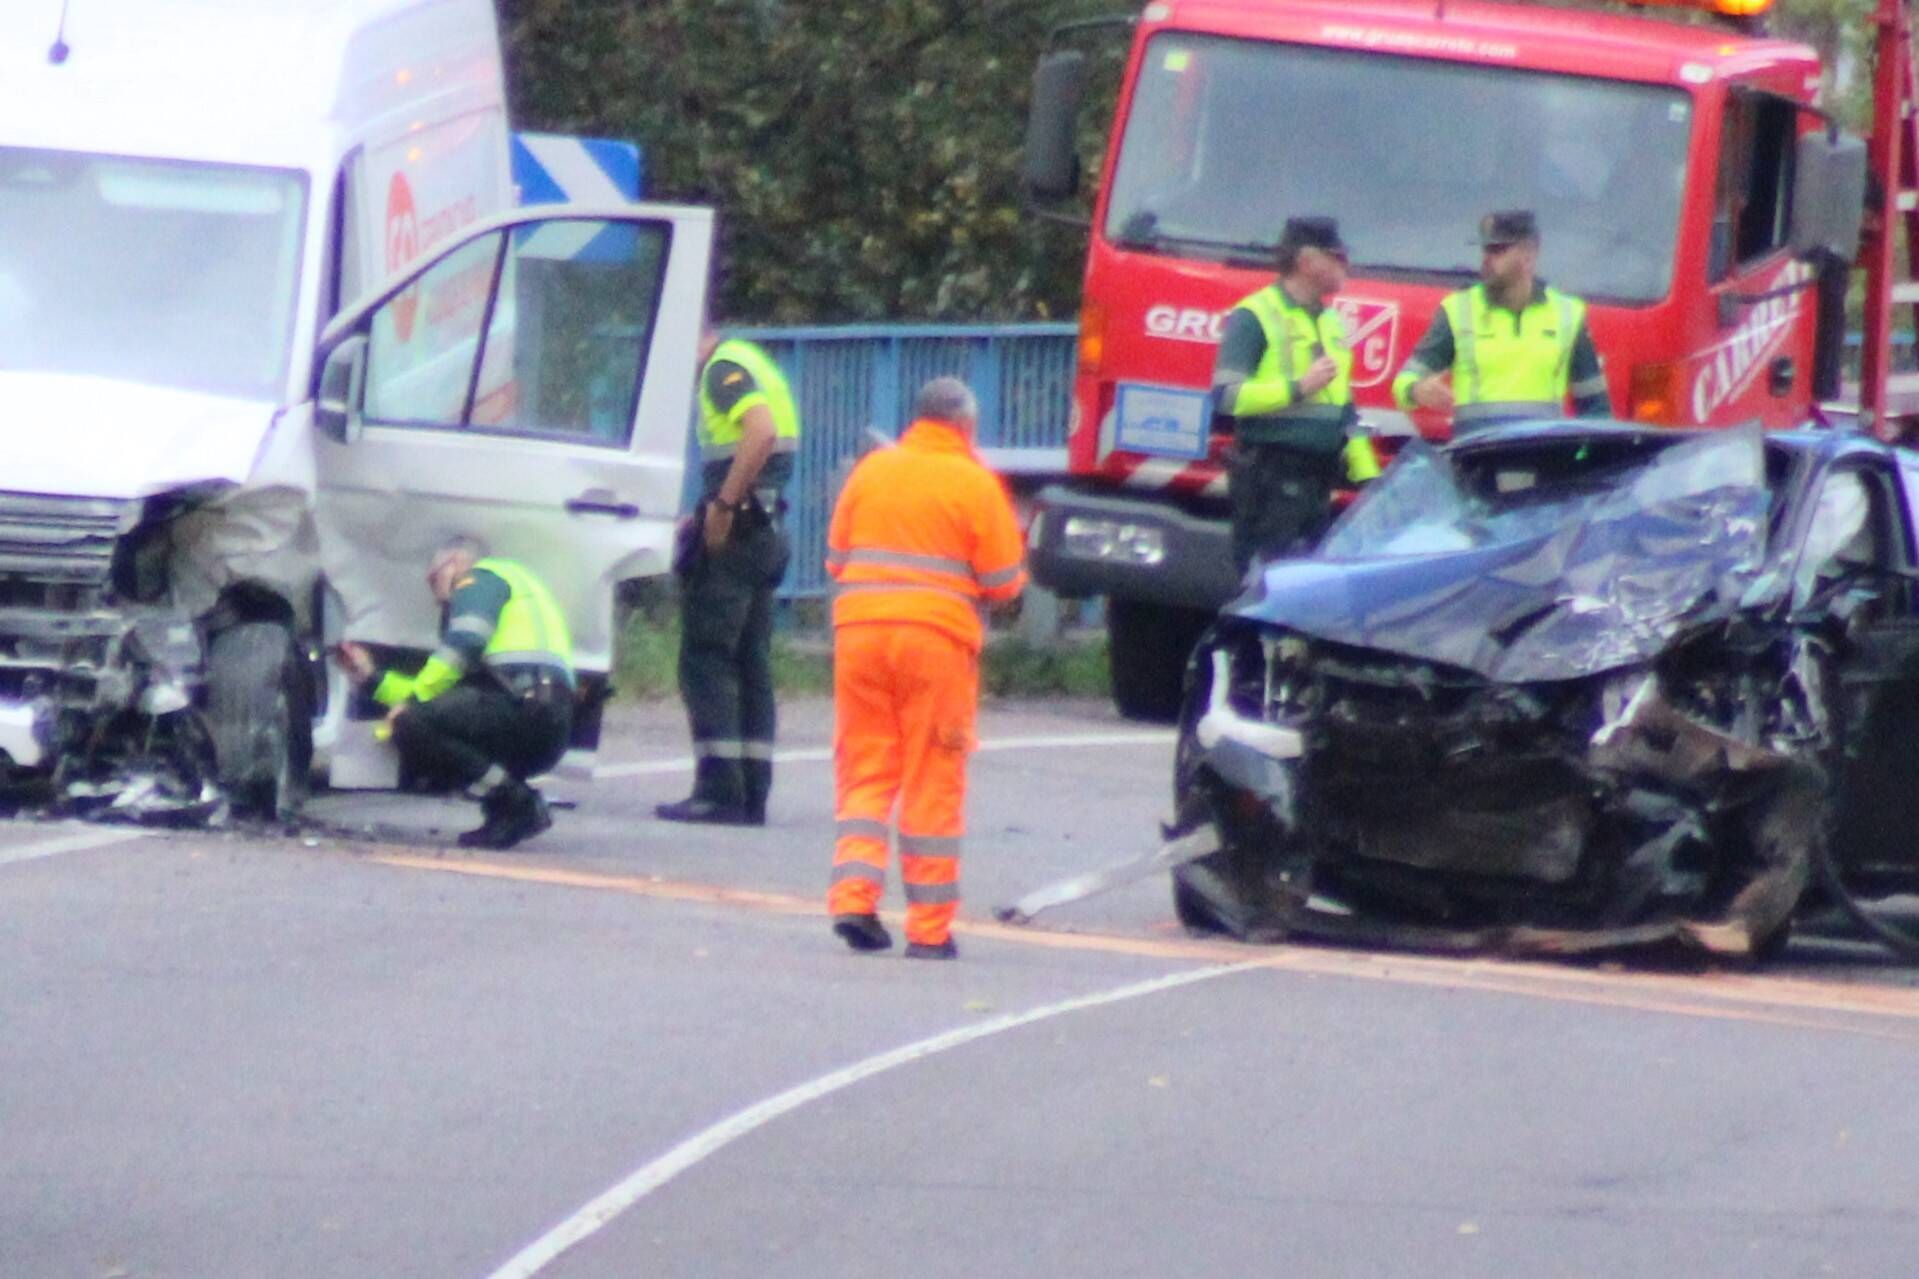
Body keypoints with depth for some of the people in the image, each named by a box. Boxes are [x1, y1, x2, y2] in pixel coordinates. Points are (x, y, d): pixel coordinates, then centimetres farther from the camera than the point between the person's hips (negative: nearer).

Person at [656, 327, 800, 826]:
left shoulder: (726, 369, -11)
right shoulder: (751, 364, 19)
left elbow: (761, 433, -27)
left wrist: (723, 506, -22)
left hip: (732, 538, -10)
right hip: (766, 532, 10)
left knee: (706, 660, -8)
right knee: (750, 665, 11)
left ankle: (719, 791, -12)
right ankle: (752, 795, 11)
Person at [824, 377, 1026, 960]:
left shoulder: (872, 469, 9)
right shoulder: (973, 482, -2)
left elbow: (836, 559, 14)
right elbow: (1003, 583, -1)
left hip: (860, 628, 3)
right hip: (937, 636, -3)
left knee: (865, 771, 11)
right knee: (933, 781, 2)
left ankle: (853, 897, -4)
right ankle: (929, 928, 3)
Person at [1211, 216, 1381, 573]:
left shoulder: (1331, 323, 20)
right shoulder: (1254, 317, -6)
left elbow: (1346, 412, 25)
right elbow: (1227, 395, -16)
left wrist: (1368, 477, 18)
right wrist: (1299, 387, -21)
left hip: (1319, 476, 8)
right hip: (1270, 474, -8)